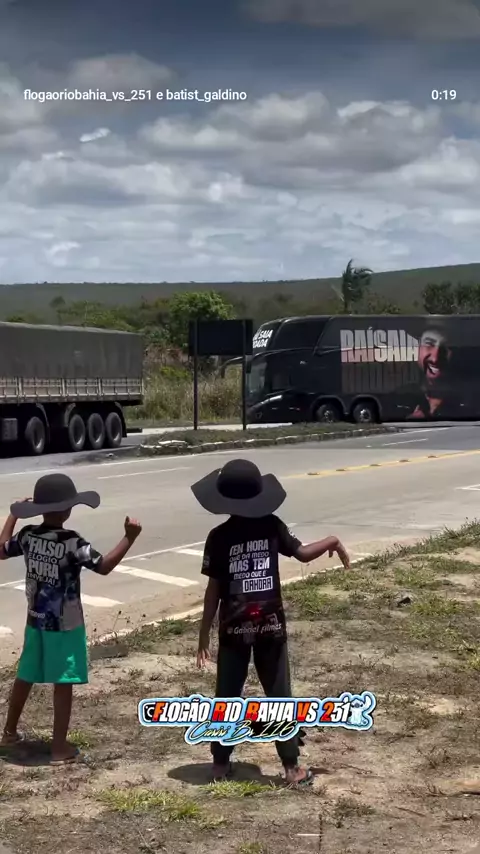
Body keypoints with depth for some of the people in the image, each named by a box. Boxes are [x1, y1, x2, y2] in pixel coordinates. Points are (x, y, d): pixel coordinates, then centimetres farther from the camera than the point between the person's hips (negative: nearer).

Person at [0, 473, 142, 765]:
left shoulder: (27, 536, -4)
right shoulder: (71, 542, -22)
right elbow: (104, 566, -22)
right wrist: (130, 537, -21)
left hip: (36, 621, 6)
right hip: (65, 625, -6)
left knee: (25, 676, 21)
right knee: (63, 683, 2)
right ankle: (60, 747, 5)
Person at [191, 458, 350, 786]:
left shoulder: (219, 537, -9)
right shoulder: (272, 526, -7)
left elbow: (214, 590, -7)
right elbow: (303, 553, 1)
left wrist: (205, 633, -1)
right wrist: (333, 542, 17)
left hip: (234, 630, -1)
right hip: (271, 628, 1)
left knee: (227, 697, 13)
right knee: (279, 697, 8)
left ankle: (221, 763, 19)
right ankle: (292, 766, 8)